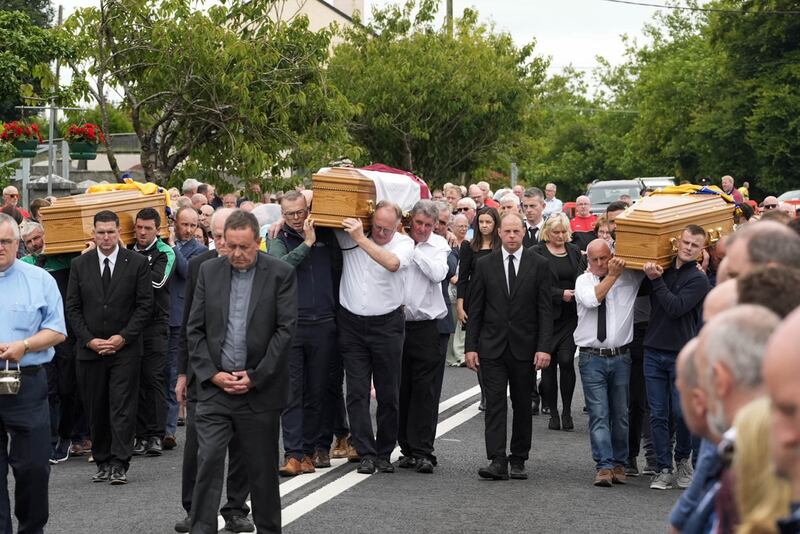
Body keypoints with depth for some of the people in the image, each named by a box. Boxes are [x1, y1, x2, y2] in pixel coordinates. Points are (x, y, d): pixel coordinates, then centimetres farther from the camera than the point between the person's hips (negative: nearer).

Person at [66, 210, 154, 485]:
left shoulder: (137, 263, 0)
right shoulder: (79, 264, 6)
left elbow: (145, 305, -1)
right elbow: (73, 307, 6)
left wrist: (123, 337, -9)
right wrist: (89, 339, -6)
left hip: (125, 349, -2)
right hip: (90, 348, 2)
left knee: (123, 408, -6)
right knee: (96, 409, 7)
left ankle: (119, 465, -5)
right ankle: (102, 462, 15)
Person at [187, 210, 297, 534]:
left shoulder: (281, 274, -3)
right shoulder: (209, 271, 5)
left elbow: (285, 329, -7)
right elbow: (195, 329, 5)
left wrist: (255, 377, -11)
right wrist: (211, 374, -5)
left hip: (260, 389, -1)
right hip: (214, 386, 2)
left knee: (263, 468, 8)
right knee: (208, 462, -6)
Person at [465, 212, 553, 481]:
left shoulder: (538, 265, 1)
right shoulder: (485, 265, 5)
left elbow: (545, 310, -1)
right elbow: (475, 309, 5)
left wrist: (544, 347, -9)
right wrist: (471, 347, 0)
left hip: (525, 347, 0)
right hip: (492, 347, 0)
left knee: (522, 405, 8)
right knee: (495, 404, -6)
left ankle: (518, 460, 19)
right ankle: (497, 461, -10)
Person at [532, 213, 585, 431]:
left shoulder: (574, 252, 13)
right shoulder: (537, 253, -1)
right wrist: (560, 294, -16)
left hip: (571, 315, 2)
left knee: (566, 361, -8)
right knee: (549, 364, 2)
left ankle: (567, 412, 3)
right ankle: (553, 413, 12)